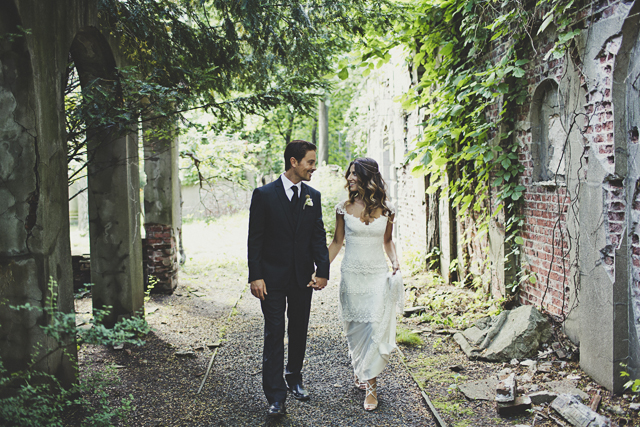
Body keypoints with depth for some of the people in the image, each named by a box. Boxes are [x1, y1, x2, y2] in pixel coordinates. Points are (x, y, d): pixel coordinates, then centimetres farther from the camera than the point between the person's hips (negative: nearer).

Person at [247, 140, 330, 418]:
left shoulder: (313, 197, 6)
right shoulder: (264, 195, -6)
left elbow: (318, 236, 4)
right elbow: (255, 238, -7)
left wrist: (322, 269, -8)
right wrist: (255, 276, -13)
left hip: (302, 278, 4)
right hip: (272, 278, -4)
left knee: (299, 332, 16)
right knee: (274, 335, -2)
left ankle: (295, 379, 36)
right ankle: (276, 397, 4)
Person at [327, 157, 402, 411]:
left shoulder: (386, 210, 0)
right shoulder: (344, 208, -1)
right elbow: (337, 242, 5)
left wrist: (394, 260, -4)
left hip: (378, 275, 0)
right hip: (352, 275, 1)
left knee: (377, 327, -6)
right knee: (355, 327, 9)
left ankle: (370, 383, 4)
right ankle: (359, 372, 31)